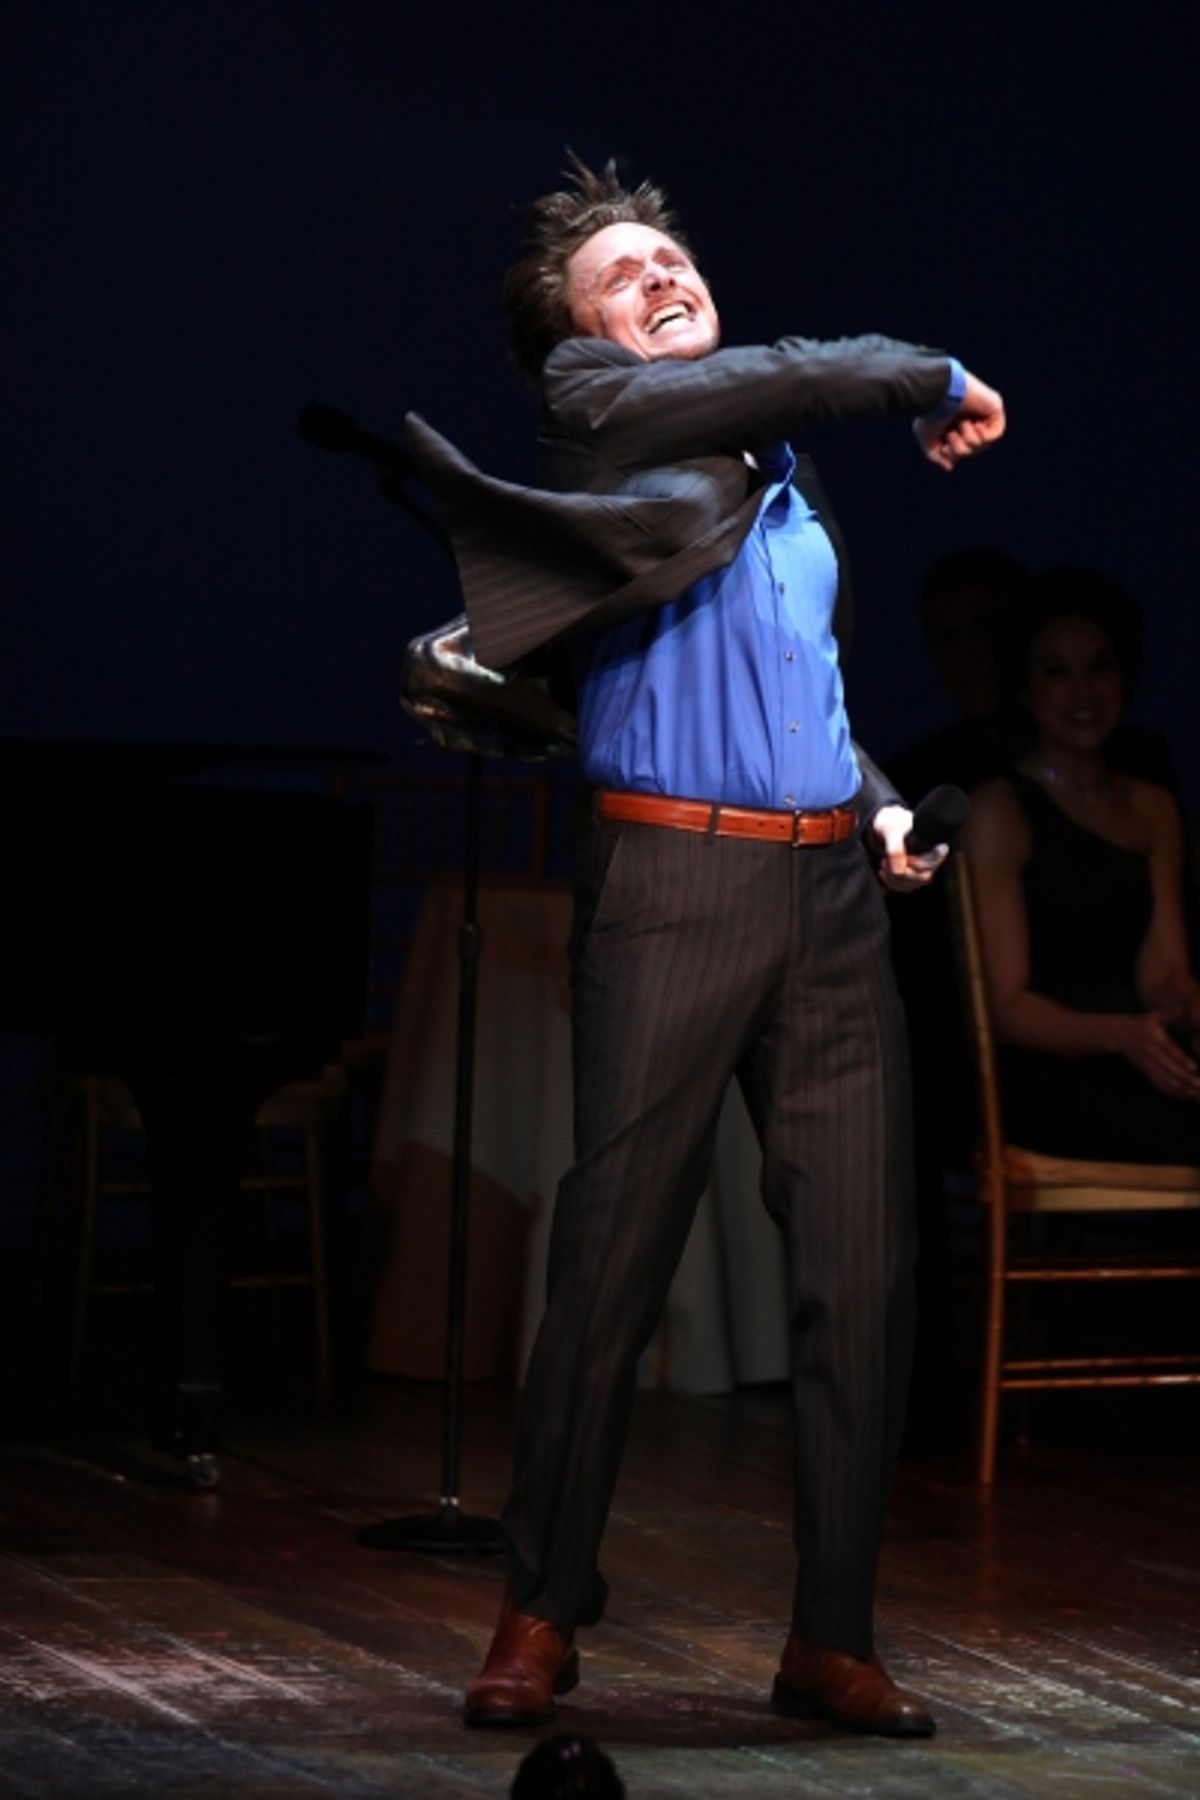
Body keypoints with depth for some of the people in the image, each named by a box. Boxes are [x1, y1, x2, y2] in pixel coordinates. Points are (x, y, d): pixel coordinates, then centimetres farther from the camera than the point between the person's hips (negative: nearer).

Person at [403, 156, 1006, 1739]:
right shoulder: (593, 406, 3)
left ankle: (833, 1638, 7)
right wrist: (940, 384, 7)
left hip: (832, 887, 6)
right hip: (676, 880, -6)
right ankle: (542, 1620, 6)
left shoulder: (784, 473, 22)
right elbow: (788, 375, -10)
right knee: (614, 1255, -6)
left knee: (862, 1268, 0)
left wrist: (878, 804, 16)